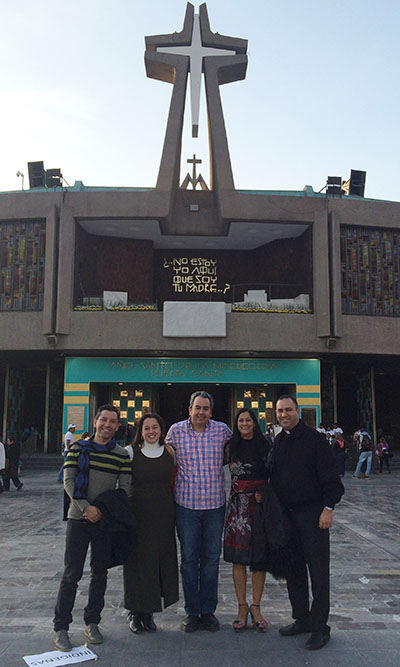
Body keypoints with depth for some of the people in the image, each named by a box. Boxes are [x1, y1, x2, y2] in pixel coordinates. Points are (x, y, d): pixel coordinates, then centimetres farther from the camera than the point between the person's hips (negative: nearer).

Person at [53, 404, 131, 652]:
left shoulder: (122, 455, 3)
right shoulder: (78, 448, 1)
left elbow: (125, 488, 2)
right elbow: (69, 481, -5)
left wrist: (105, 510, -11)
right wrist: (86, 507, -15)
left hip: (106, 520, 2)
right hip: (79, 518, -2)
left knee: (100, 574, 10)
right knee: (72, 574, 0)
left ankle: (92, 623, 24)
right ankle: (61, 627, 10)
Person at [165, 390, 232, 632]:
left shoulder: (222, 430, -2)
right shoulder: (176, 430, -3)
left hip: (215, 504, 1)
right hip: (186, 503, -1)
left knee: (211, 558, 9)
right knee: (189, 558, 6)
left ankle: (208, 611, 23)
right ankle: (192, 612, 20)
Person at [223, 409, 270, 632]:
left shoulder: (265, 446, 3)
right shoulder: (231, 447, 3)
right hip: (238, 505, 0)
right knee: (239, 558, 3)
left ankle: (256, 607, 17)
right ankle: (242, 607, 15)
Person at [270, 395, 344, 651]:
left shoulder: (315, 439, -8)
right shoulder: (277, 443, 11)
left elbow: (331, 477, -10)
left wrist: (328, 508, -16)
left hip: (313, 514, -6)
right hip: (286, 515, 6)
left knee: (318, 572, 0)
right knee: (294, 570, 12)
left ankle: (319, 627, 10)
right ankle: (301, 619, 25)